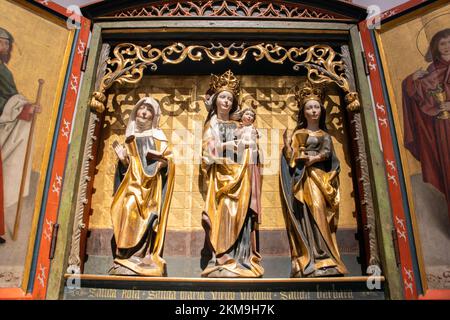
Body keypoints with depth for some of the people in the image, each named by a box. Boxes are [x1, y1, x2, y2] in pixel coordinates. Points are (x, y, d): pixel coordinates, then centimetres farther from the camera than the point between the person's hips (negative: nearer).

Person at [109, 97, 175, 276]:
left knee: (143, 215, -18)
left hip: (150, 185, -4)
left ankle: (140, 260, -16)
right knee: (127, 211, -9)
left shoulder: (158, 136, 7)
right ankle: (126, 258, -6)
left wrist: (160, 159, -18)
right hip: (132, 184, 4)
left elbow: (168, 162, 1)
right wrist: (122, 158, -1)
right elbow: (126, 167, 19)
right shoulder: (131, 136, 19)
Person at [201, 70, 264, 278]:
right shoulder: (211, 124, 15)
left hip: (238, 175, 2)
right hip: (219, 176, -2)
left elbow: (245, 153, 12)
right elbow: (207, 148, 1)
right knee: (222, 213, -13)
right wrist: (225, 146, -14)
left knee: (239, 214, -7)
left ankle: (239, 259, -6)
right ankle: (223, 260, -13)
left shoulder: (238, 126, 21)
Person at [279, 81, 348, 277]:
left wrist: (314, 158, -13)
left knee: (320, 215, -8)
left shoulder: (325, 135, 22)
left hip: (321, 180, 3)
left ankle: (325, 261, -8)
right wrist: (286, 145, -16)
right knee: (312, 213, -15)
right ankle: (314, 263, -18)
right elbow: (292, 158, 2)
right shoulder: (298, 134, 13)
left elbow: (327, 154, 4)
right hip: (305, 180, -3)